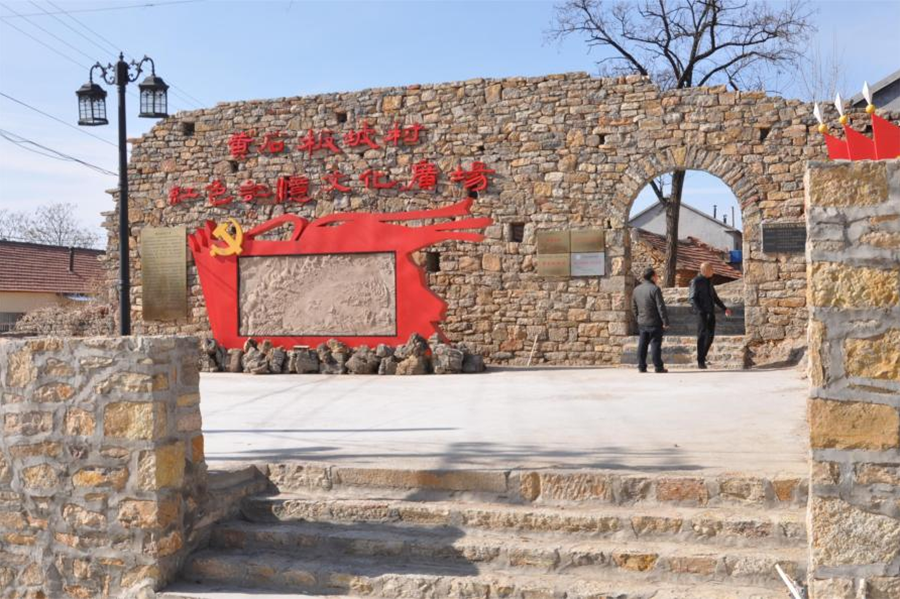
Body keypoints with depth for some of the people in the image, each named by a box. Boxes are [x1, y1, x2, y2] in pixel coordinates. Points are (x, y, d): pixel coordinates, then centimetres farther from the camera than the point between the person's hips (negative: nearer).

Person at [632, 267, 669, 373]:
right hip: (654, 322, -6)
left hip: (641, 322, 6)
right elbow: (661, 307, -16)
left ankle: (641, 366, 10)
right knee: (655, 344, -2)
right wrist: (665, 321, -13)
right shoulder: (654, 289, -14)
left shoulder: (636, 290, 8)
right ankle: (658, 366, 0)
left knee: (642, 344, 10)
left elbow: (634, 307, 15)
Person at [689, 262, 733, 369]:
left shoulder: (709, 281, 15)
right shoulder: (696, 281, -8)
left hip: (711, 312, 7)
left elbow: (714, 296, 24)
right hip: (702, 312, -7)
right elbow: (692, 299, -14)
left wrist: (724, 308, 19)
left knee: (710, 335, 8)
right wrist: (700, 311, -25)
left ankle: (702, 357, 22)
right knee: (702, 335, -7)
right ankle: (700, 362, -4)